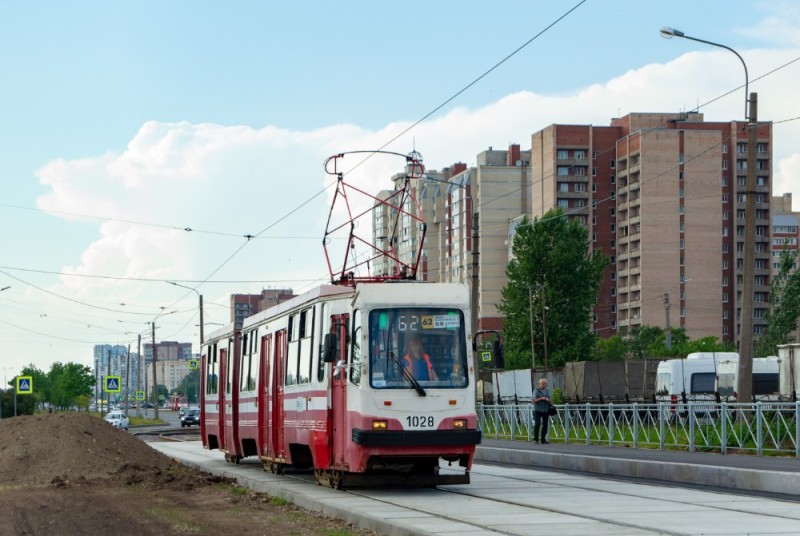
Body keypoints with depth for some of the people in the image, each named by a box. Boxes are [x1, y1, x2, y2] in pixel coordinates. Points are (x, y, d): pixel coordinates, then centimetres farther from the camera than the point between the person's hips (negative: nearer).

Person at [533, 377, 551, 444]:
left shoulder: (547, 391, 15)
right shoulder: (536, 390, 0)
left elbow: (549, 401, 15)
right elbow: (534, 400, -6)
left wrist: (547, 400, -7)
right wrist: (541, 399, -18)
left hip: (545, 410, 4)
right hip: (538, 410, -4)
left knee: (545, 425, 2)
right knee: (537, 424, -11)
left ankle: (543, 439, 9)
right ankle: (536, 439, -4)